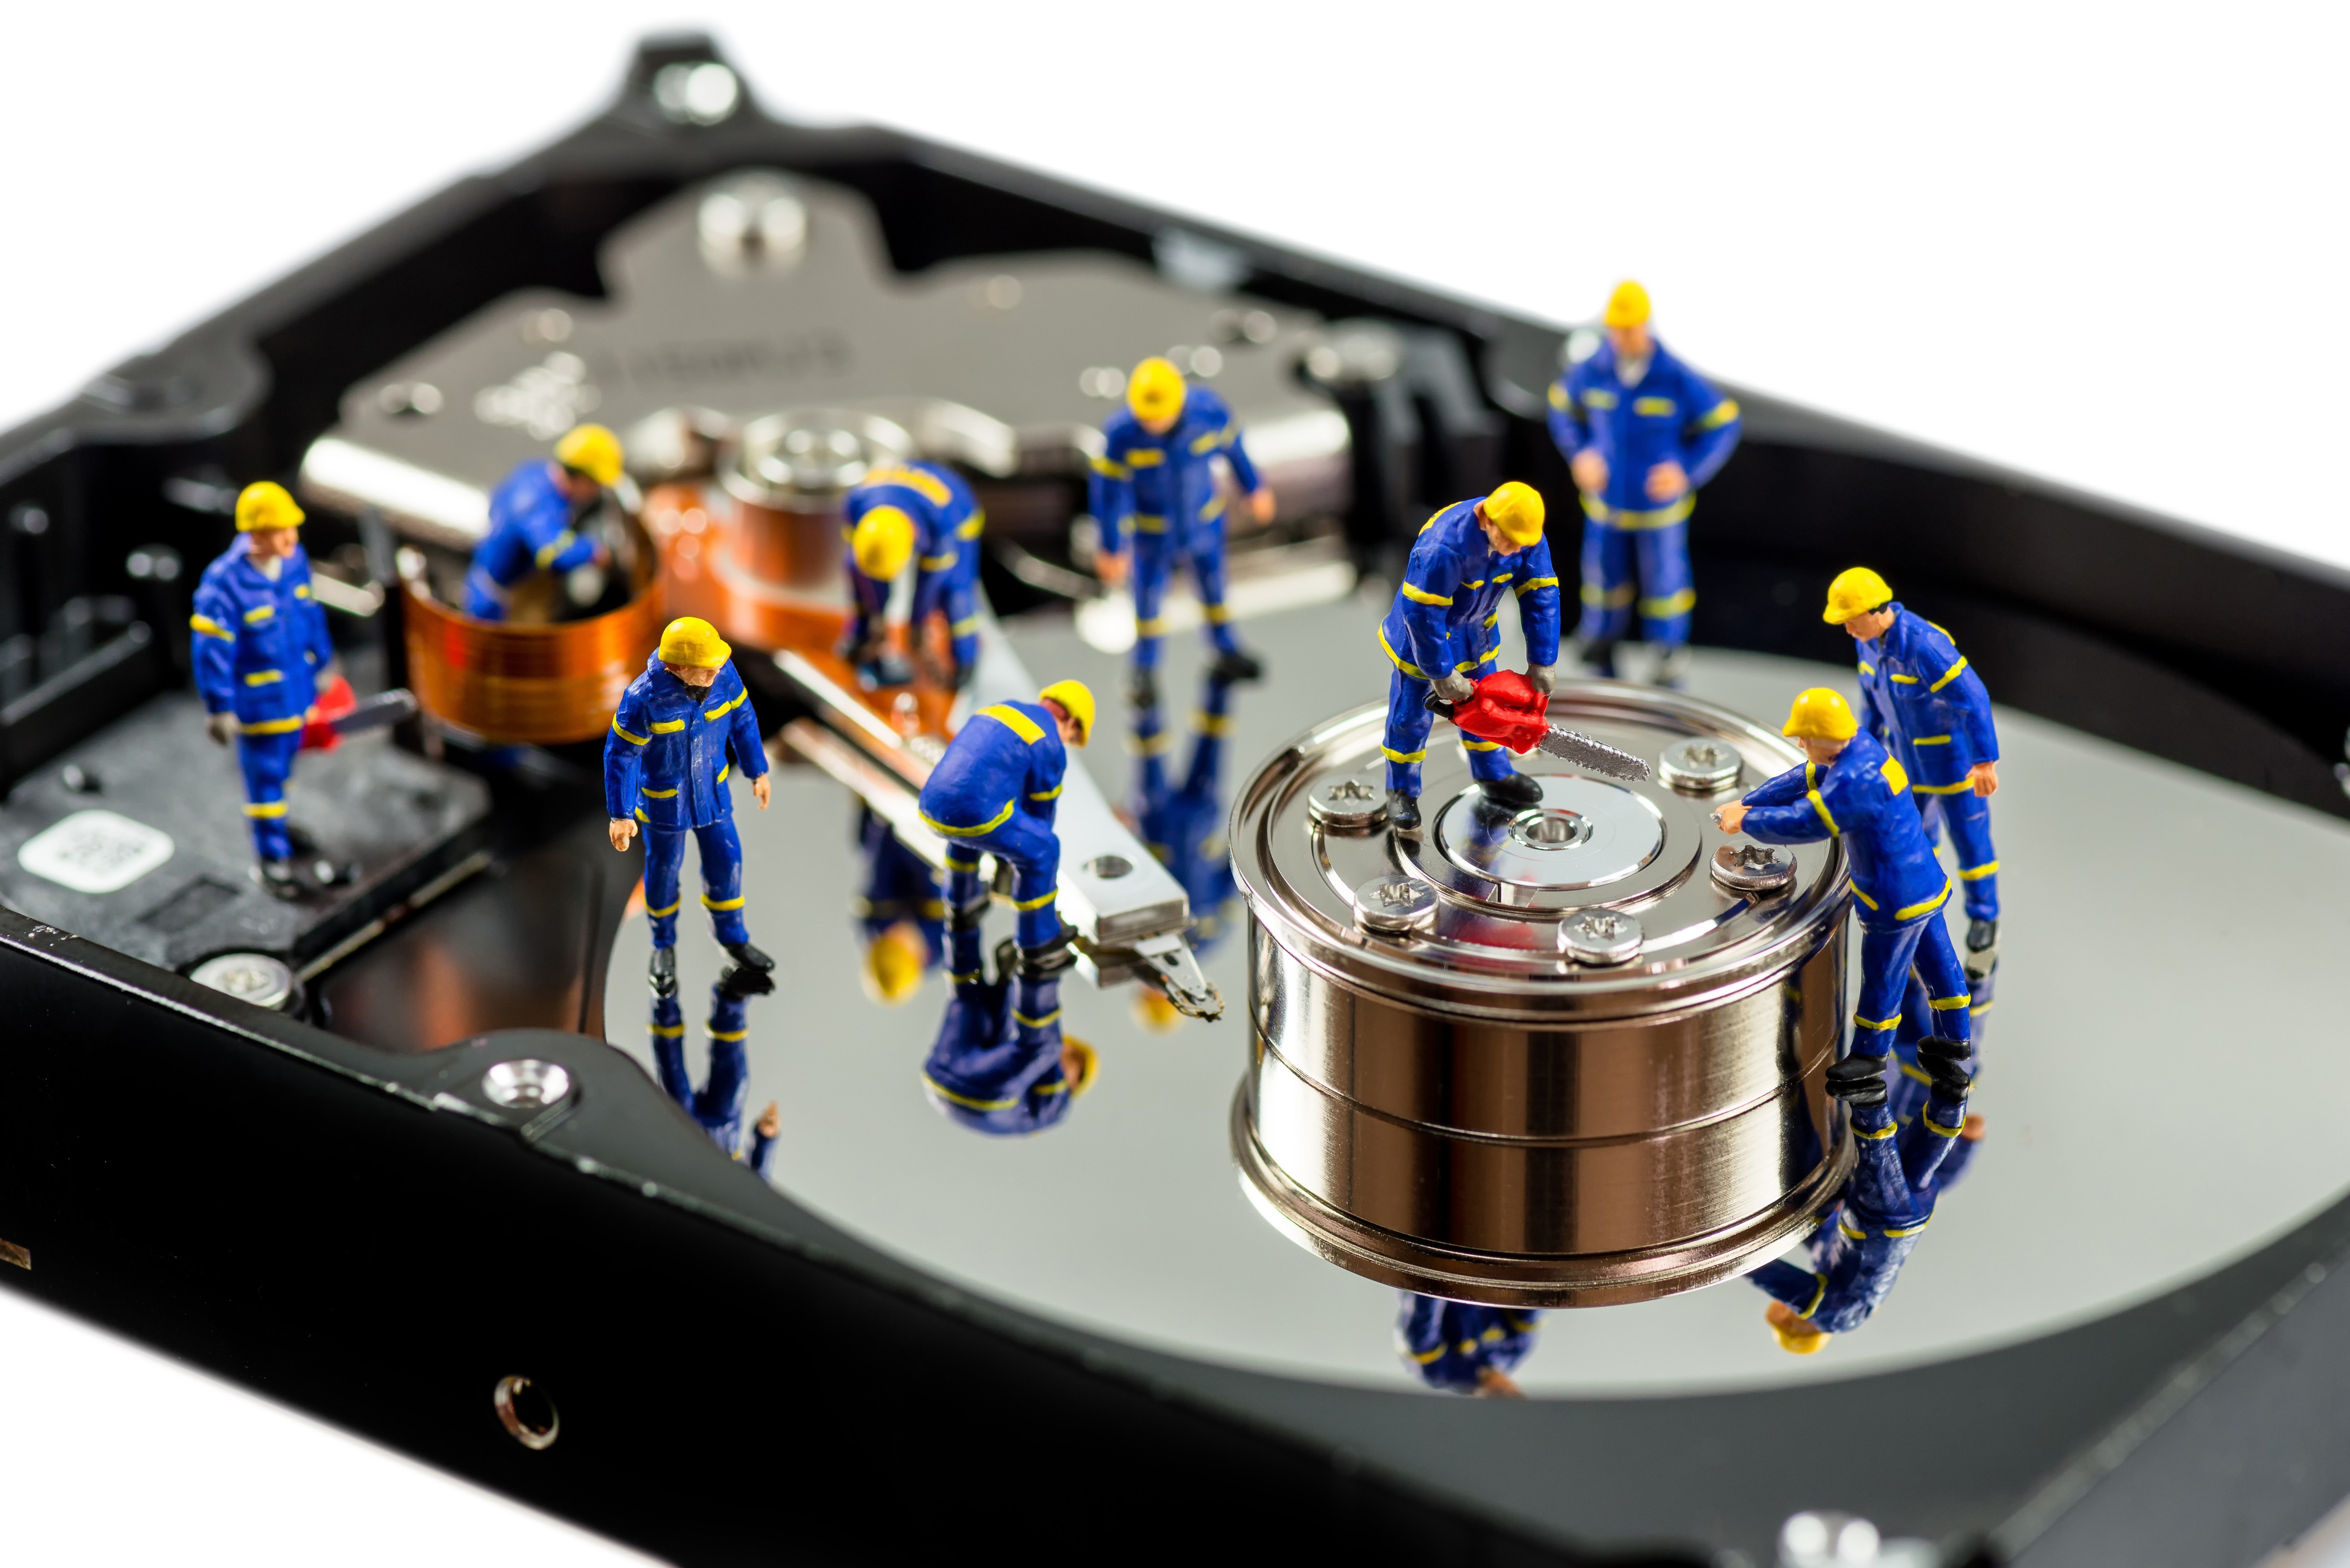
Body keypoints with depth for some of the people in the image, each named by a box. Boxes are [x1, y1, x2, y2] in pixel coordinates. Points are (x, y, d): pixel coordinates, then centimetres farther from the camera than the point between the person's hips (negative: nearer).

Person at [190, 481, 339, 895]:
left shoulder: (294, 560, -8)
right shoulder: (224, 583, -28)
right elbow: (211, 651, -21)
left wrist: (322, 662, 19)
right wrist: (219, 710, -17)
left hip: (298, 689, 6)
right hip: (256, 699, -6)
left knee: (284, 764, 24)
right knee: (264, 775, 6)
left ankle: (276, 826, 48)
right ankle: (272, 858, 20)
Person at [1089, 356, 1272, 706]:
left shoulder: (1208, 410, -30)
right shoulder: (1121, 433, -34)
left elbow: (1233, 446, -8)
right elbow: (1109, 489, -20)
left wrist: (1255, 489, 9)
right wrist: (1112, 549, -11)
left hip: (1204, 517, 2)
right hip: (1153, 526, -2)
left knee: (1214, 585, 22)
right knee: (1149, 595, 10)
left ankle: (1227, 653, 48)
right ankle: (1145, 670, 36)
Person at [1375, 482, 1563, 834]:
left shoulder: (1527, 536, -24)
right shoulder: (1444, 546, -42)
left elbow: (1541, 596, -17)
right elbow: (1423, 613, -34)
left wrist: (1543, 665, -16)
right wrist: (1442, 676, -25)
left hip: (1476, 627, 6)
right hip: (1424, 630, -6)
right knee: (1410, 713, 4)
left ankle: (1494, 776, 38)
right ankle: (1401, 793, 22)